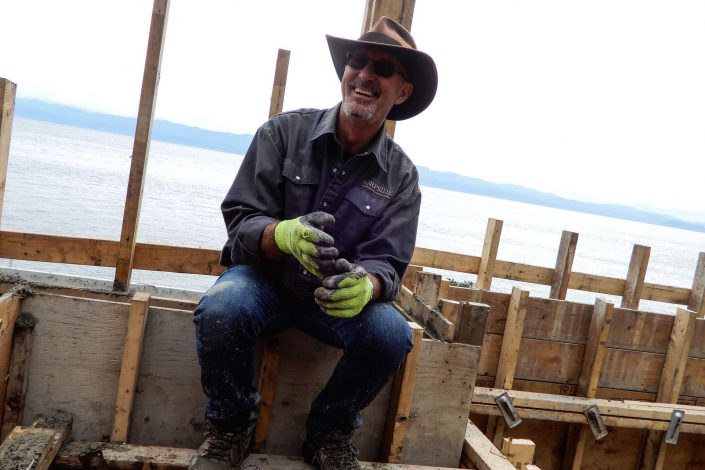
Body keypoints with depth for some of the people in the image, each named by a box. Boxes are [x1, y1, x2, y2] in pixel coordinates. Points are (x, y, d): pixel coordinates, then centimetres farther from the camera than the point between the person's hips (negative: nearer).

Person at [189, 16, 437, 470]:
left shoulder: (401, 176, -7)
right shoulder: (285, 131, -10)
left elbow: (386, 264, -11)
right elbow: (240, 220, -14)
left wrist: (366, 286, -38)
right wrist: (282, 235, -39)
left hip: (338, 294, 2)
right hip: (265, 275, -1)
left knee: (392, 334, -27)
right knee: (221, 311, -33)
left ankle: (329, 432, 3)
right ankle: (231, 428, -2)